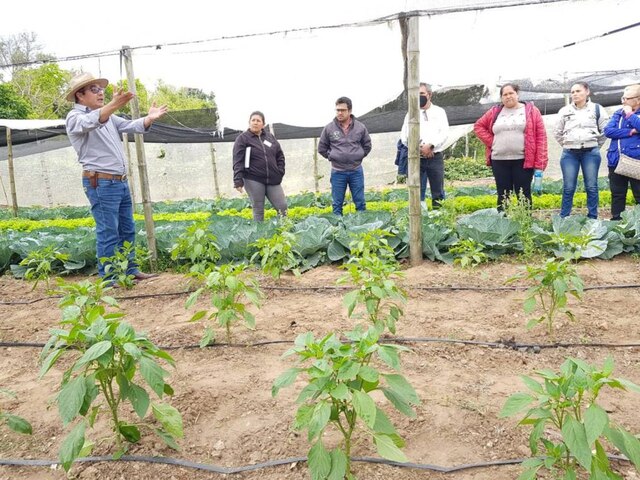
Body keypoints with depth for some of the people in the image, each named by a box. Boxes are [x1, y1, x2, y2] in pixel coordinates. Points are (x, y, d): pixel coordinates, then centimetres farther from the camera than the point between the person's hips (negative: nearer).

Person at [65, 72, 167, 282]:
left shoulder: (108, 116, 21)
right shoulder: (75, 117, -6)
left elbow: (130, 126, 8)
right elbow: (91, 122, -29)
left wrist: (149, 118, -12)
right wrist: (113, 105, -46)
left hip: (121, 181, 9)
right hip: (101, 183, -8)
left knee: (127, 230, 13)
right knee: (108, 233, -6)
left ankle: (130, 271, 23)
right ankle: (109, 279, 1)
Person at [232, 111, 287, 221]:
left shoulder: (270, 137, 13)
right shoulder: (242, 138, -1)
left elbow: (280, 155, 18)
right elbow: (238, 161, -8)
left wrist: (280, 172, 6)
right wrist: (238, 181, -16)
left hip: (273, 180, 4)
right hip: (253, 180, -4)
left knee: (282, 206, 3)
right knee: (258, 210, 2)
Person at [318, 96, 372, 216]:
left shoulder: (360, 127, 0)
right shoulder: (329, 128, -3)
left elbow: (367, 145, 13)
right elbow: (322, 148, 8)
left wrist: (359, 156, 5)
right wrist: (331, 157, 2)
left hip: (356, 171, 1)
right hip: (337, 172, -1)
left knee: (360, 202, 8)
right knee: (337, 204, 7)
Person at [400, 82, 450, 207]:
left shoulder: (439, 111, 11)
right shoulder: (411, 113, 12)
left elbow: (444, 132, -1)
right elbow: (404, 136, 3)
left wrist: (430, 145, -16)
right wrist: (420, 149, -10)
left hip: (435, 157, 0)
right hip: (417, 158, 0)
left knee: (438, 192, 1)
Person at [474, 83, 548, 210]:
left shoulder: (531, 111, 3)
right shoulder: (495, 112, 11)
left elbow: (541, 136, -1)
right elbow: (478, 126, 20)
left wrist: (539, 164, -9)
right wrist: (490, 142, 4)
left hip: (523, 160, -2)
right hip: (499, 161, 2)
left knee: (523, 195, 2)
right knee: (503, 196, 7)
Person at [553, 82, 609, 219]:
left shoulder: (597, 109, 3)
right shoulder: (564, 111, 6)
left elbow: (606, 130, 6)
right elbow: (557, 132, 14)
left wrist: (595, 145, 5)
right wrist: (567, 145, 10)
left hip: (591, 153, -1)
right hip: (569, 153, 1)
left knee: (591, 187, 3)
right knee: (568, 188, 1)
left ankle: (592, 219, 11)